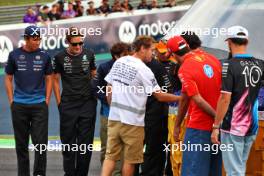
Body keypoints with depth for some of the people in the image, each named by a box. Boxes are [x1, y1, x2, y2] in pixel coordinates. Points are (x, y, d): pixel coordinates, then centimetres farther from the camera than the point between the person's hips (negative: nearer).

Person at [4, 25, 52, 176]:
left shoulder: (44, 56, 3)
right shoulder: (15, 55, 2)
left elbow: (49, 79, 10)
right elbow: (8, 79, 8)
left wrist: (47, 101, 2)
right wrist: (12, 102, 1)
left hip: (39, 105, -1)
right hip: (19, 106, 1)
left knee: (40, 142, -6)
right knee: (21, 144, 8)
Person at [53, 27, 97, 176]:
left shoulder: (89, 55, 3)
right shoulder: (60, 57, -2)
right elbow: (55, 80, 5)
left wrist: (95, 96, 4)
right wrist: (59, 102, 0)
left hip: (87, 103, 1)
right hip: (68, 106, -1)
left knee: (85, 141, 3)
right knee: (68, 142, 4)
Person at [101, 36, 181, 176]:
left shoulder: (119, 62, 6)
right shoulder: (143, 70, -13)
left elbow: (109, 89, 12)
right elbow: (160, 96, -11)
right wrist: (180, 98, 0)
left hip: (114, 117, 6)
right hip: (132, 122, -6)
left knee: (110, 156, 7)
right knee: (130, 160, 5)